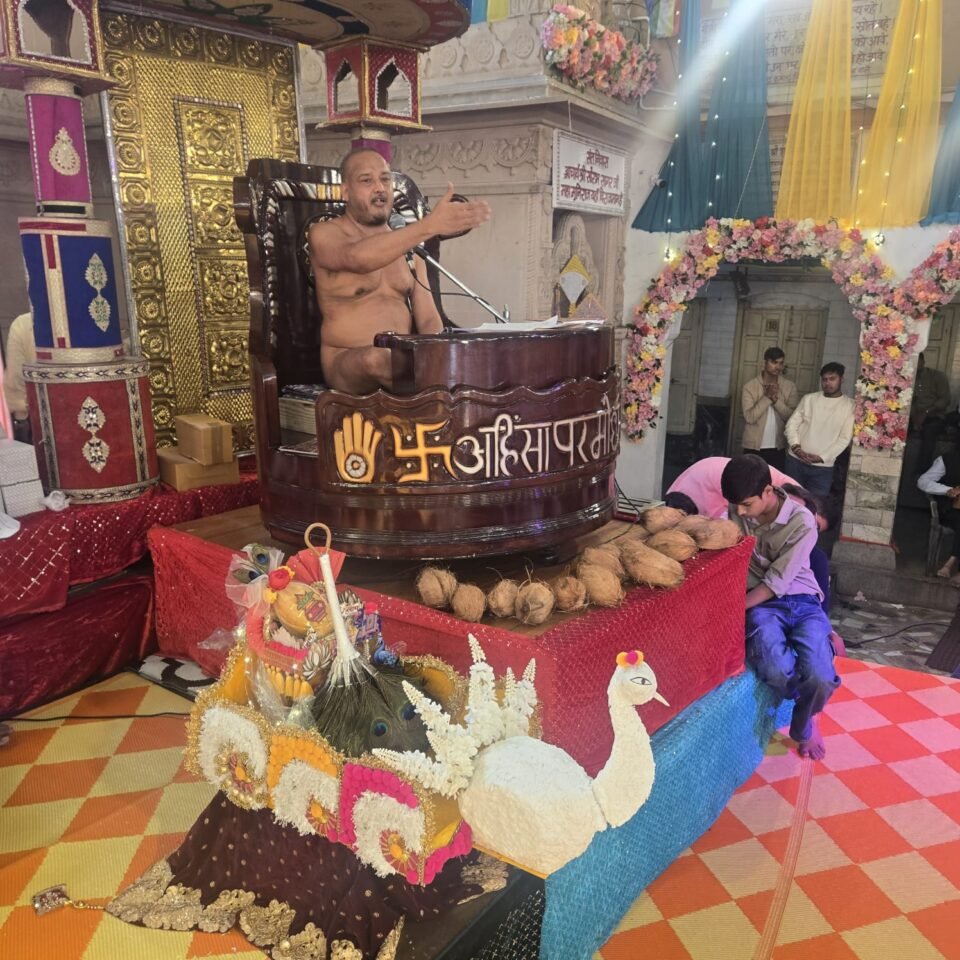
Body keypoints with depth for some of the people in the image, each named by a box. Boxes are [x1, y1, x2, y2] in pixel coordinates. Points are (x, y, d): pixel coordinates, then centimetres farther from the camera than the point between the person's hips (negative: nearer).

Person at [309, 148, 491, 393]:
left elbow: (428, 319, 8)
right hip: (348, 364, -4)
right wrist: (429, 226, -36)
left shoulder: (407, 246, 15)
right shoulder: (325, 234, 0)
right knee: (376, 357, -38)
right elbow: (356, 258, -26)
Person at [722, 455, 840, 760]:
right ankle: (808, 719, 8)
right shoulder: (735, 513, -4)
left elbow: (776, 583, -17)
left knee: (820, 678, -27)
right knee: (775, 671, -32)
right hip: (762, 605, 1)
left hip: (802, 602, -1)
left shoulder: (801, 522, -15)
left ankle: (802, 725, 13)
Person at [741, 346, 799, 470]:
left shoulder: (790, 386, 0)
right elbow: (749, 417, -15)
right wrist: (767, 397, -21)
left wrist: (776, 399, -19)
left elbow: (793, 417, -7)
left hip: (777, 447, 2)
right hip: (754, 447, -2)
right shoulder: (750, 386, -6)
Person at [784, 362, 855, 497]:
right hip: (795, 461, 2)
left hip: (823, 467, -2)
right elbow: (792, 424, 4)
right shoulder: (809, 399, 6)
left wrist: (822, 457, -15)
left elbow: (845, 439, -5)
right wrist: (796, 447, -13)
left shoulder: (849, 406, 0)